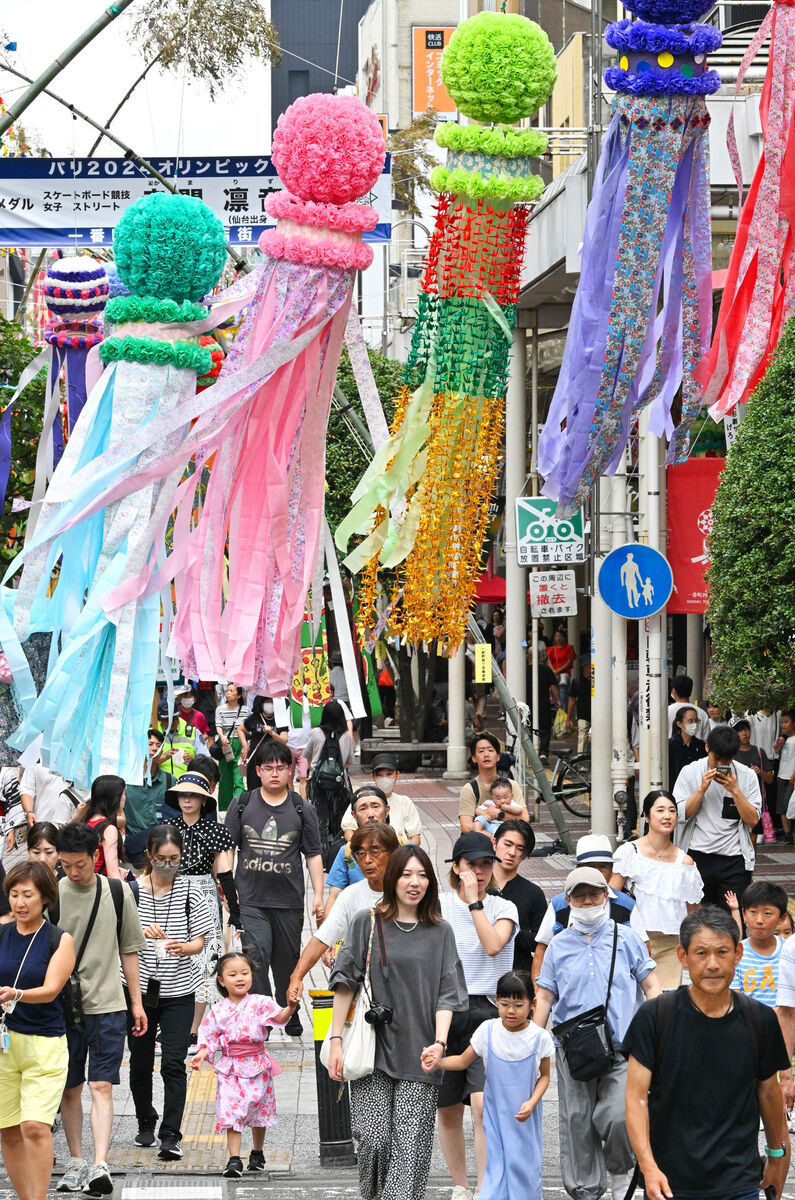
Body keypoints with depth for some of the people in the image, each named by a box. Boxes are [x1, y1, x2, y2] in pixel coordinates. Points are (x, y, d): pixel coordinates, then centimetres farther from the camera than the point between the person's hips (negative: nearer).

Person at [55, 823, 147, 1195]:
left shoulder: (117, 892, 4)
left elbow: (129, 949, 12)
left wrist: (136, 1002, 10)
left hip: (107, 1004, 0)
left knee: (101, 1087, -9)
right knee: (70, 1089, 8)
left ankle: (100, 1166, -18)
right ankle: (76, 1162, 20)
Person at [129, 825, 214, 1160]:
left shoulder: (189, 890, 1)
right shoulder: (133, 890, -1)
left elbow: (199, 942, 0)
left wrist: (183, 948, -22)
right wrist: (144, 932, -26)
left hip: (178, 988, -1)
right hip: (140, 985, 1)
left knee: (173, 1063, -10)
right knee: (140, 1060, 10)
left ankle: (171, 1136, -10)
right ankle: (145, 1123, 31)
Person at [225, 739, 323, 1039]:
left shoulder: (303, 810, 6)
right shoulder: (242, 806, 5)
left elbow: (313, 855, 8)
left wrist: (319, 895, 1)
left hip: (289, 901, 1)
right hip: (251, 900, -1)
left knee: (288, 962, 10)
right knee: (256, 958, -16)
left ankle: (290, 1018, 26)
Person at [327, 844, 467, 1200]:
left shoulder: (440, 933, 9)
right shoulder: (367, 924, 5)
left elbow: (447, 994, 4)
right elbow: (345, 984, 3)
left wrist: (439, 1043, -11)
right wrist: (336, 1041, -4)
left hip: (418, 1058, 1)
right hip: (372, 1052, -1)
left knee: (410, 1147, -7)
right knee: (374, 1139, -8)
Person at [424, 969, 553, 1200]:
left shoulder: (539, 1037, -10)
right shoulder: (487, 1031, -8)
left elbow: (544, 1075, 2)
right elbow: (463, 1061, 2)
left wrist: (532, 1102, -13)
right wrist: (436, 1062, -16)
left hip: (524, 1115, 0)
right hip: (495, 1112, 0)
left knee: (525, 1166, 4)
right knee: (496, 1166, -4)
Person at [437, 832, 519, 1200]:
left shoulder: (503, 908, 4)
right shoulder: (438, 906, 6)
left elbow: (493, 945, -15)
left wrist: (474, 901, -13)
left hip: (487, 1011, -2)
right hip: (444, 1011, 2)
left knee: (484, 1105, -18)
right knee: (448, 1110, 8)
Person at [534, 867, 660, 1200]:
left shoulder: (626, 938, 7)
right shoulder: (559, 945, 10)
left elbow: (651, 987, 9)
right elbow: (544, 998, 13)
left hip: (621, 1047, -2)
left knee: (618, 1117, -14)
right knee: (577, 1123, 2)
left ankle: (620, 1173, 13)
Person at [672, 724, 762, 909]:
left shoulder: (747, 776, 2)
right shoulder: (689, 772, 2)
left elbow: (752, 820, -3)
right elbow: (681, 814, -5)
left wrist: (735, 790, -13)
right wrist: (702, 788, -15)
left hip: (734, 859, 0)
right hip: (698, 857, 0)